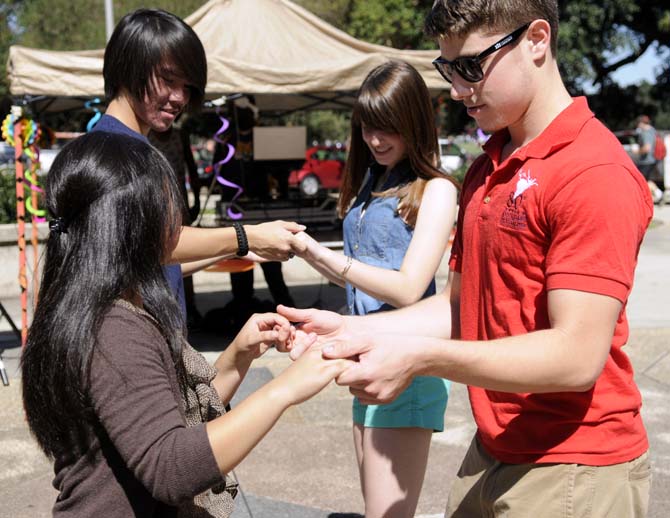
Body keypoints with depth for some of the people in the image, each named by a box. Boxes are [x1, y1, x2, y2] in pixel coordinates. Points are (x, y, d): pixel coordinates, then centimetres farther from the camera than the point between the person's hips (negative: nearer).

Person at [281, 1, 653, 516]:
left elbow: (578, 356, -24)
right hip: (491, 454, 8)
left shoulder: (595, 173, -19)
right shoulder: (485, 171, 10)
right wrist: (354, 330, -3)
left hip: (569, 471, -7)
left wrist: (420, 356, -29)